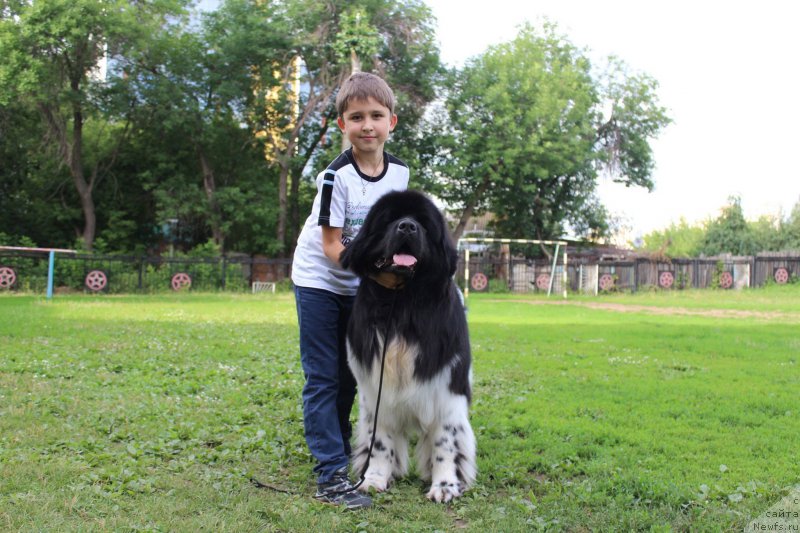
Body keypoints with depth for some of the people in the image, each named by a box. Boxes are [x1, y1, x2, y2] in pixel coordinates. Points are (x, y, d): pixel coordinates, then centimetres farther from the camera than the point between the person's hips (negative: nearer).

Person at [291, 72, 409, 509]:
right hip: (319, 281, -6)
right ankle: (330, 476, -4)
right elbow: (332, 247, -21)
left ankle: (342, 452, 31)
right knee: (323, 378, -5)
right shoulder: (336, 176, -23)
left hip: (359, 286, 6)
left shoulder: (399, 171, -7)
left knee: (349, 375, 15)